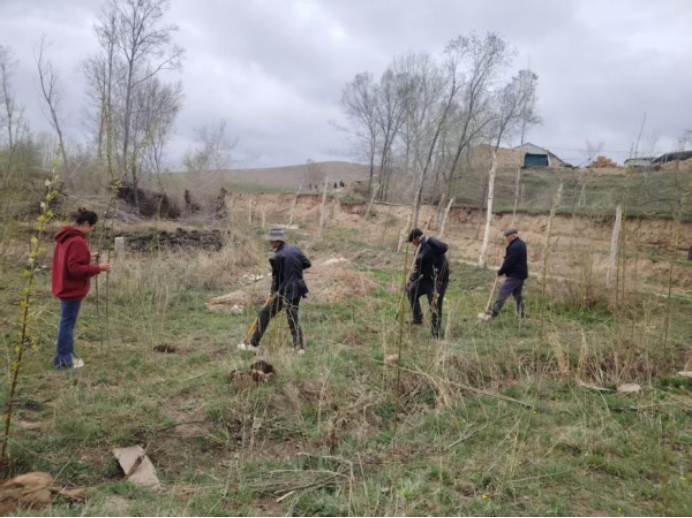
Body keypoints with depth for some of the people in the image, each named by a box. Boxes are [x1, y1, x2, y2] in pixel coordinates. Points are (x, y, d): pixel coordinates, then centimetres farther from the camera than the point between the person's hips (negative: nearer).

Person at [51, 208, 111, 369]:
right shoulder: (77, 242, -22)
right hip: (72, 289, -10)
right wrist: (98, 268, -19)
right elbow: (75, 269, -25)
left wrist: (88, 257, 12)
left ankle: (68, 355, 25)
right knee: (67, 323, -1)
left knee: (67, 322, 16)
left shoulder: (65, 238, 10)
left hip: (65, 287, 10)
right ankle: (63, 360, 7)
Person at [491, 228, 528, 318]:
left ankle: (495, 311, -10)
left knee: (503, 291, -9)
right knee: (517, 293, 17)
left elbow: (508, 262, -20)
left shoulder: (514, 247, -21)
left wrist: (500, 272, -8)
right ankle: (522, 312, 18)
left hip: (515, 275, -10)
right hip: (521, 273, 10)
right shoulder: (521, 244, 12)